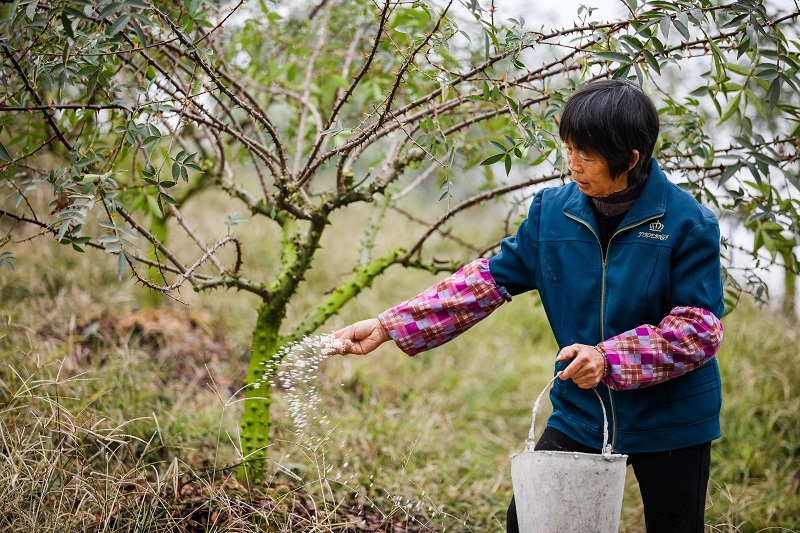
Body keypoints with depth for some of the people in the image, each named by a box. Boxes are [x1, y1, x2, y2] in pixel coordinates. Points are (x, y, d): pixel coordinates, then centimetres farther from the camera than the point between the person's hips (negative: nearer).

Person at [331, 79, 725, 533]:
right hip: (580, 415, 3)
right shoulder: (552, 212, -4)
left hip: (672, 425, -3)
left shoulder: (689, 224, -16)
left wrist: (610, 359, -27)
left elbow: (701, 327, -16)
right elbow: (490, 280, -2)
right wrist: (388, 326, -9)